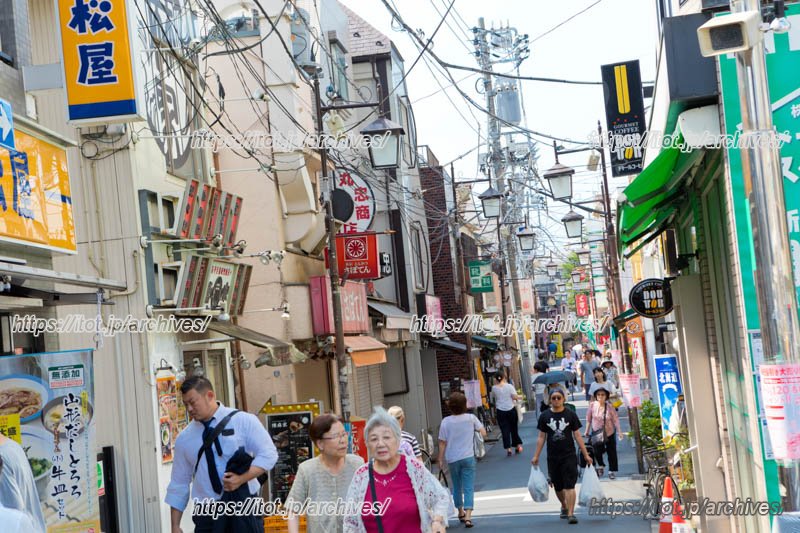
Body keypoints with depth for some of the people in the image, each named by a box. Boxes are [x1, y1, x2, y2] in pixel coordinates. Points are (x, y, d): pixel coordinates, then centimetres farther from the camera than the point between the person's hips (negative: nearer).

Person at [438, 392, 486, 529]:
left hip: (452, 459, 1)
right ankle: (468, 516, -16)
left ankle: (460, 512, 33)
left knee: (457, 487, 18)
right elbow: (483, 432, 6)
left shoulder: (446, 421, -9)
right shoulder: (471, 418, -6)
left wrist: (441, 458, 4)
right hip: (468, 457, -1)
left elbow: (442, 442, -7)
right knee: (469, 488, -3)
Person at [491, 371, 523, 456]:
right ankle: (518, 445, 20)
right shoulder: (509, 386, -8)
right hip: (511, 410, 0)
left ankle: (508, 448, -3)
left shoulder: (494, 388, -4)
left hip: (501, 411, 0)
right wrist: (518, 398, 7)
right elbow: (515, 397, -13)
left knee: (505, 430, 2)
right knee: (514, 428, 15)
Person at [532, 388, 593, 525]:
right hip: (552, 457, 2)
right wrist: (536, 456, 3)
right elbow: (541, 437, 7)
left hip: (569, 456, -2)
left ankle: (570, 513, -10)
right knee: (558, 486, 13)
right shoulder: (545, 416, 3)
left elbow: (577, 436, 1)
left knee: (569, 485, -10)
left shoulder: (570, 414, -1)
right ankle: (564, 507, 37)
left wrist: (586, 455, 0)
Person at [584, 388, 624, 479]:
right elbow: (588, 419, 1)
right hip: (596, 433, 1)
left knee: (611, 452, 5)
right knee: (597, 452, 2)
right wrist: (587, 431, 5)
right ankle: (600, 466, 31)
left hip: (609, 433, -1)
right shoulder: (592, 406, -10)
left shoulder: (610, 407, -15)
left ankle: (612, 471, 20)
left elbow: (616, 420, -11)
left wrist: (619, 432, -17)